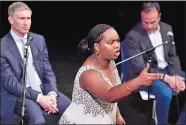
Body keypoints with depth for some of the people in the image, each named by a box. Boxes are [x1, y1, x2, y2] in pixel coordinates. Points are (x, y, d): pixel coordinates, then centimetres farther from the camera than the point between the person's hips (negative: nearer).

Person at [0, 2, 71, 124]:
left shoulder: (39, 40, 7)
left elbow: (48, 71, 8)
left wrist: (52, 93, -12)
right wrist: (38, 97, -22)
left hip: (43, 90, 6)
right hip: (17, 95, -6)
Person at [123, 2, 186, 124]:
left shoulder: (167, 29, 1)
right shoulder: (132, 36, -18)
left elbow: (173, 56, 7)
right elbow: (139, 67, -21)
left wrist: (176, 76, -12)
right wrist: (167, 78, -25)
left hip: (167, 70, 7)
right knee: (165, 93, -33)